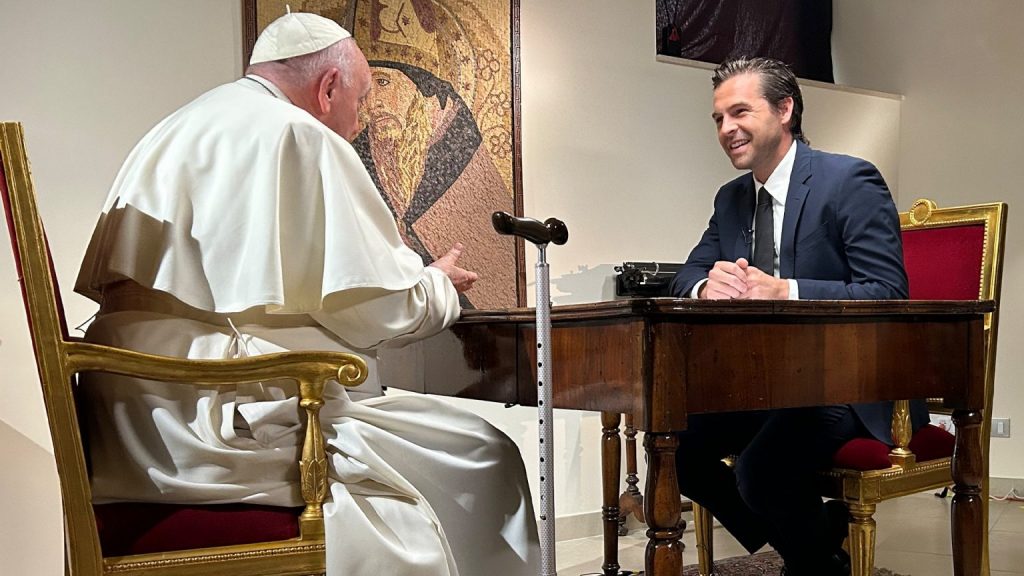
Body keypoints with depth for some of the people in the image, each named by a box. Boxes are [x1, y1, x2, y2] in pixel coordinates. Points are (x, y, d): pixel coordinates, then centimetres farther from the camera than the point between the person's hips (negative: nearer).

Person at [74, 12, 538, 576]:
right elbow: (380, 311, -10)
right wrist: (439, 283, 12)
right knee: (486, 460, 1)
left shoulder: (171, 133, 18)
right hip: (229, 426, -10)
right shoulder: (300, 137, -9)